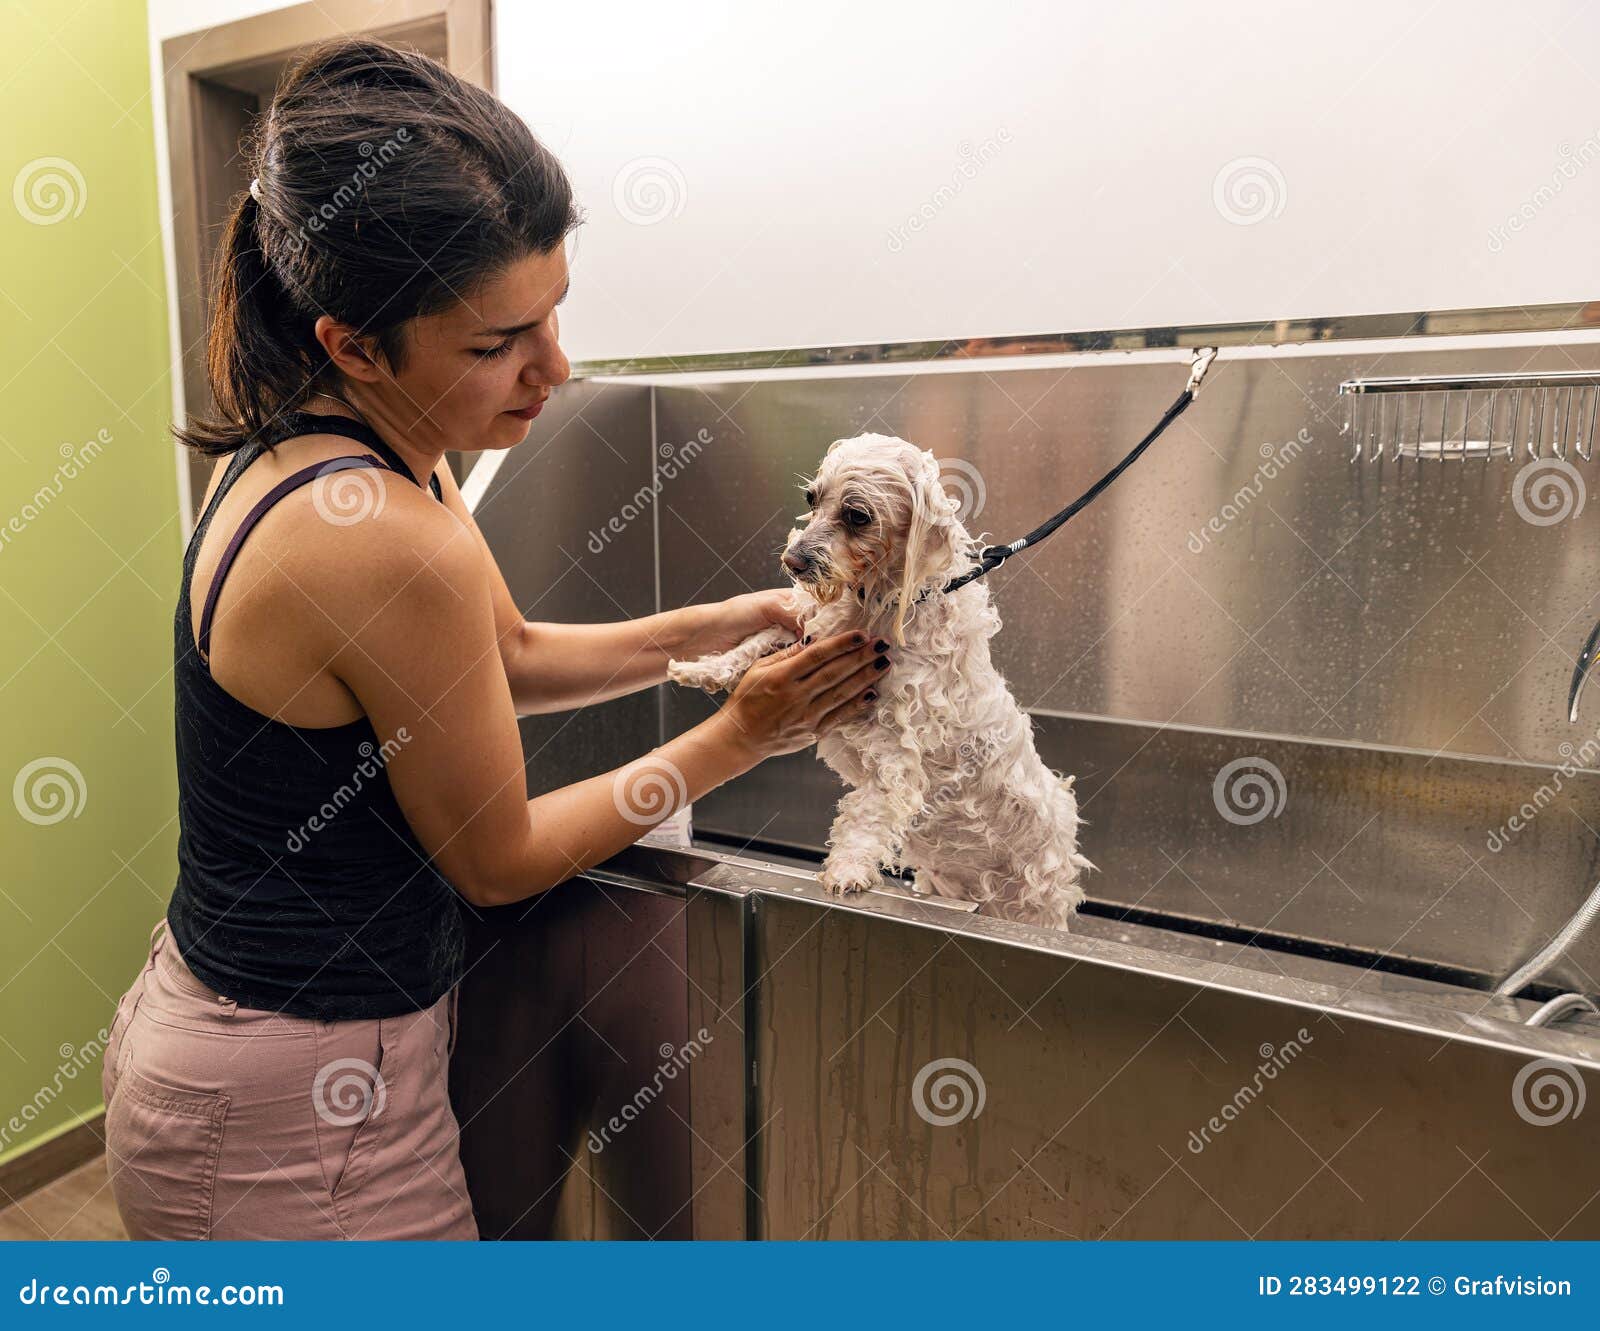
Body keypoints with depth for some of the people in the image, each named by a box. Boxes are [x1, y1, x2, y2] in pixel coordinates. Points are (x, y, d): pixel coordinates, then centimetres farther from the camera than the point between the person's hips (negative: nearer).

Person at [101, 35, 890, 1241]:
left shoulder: (305, 443, -2)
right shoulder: (389, 543, -31)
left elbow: (510, 656, 7)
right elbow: (499, 860, -18)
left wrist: (732, 623, -1)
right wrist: (741, 736, -10)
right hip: (294, 1119, -8)